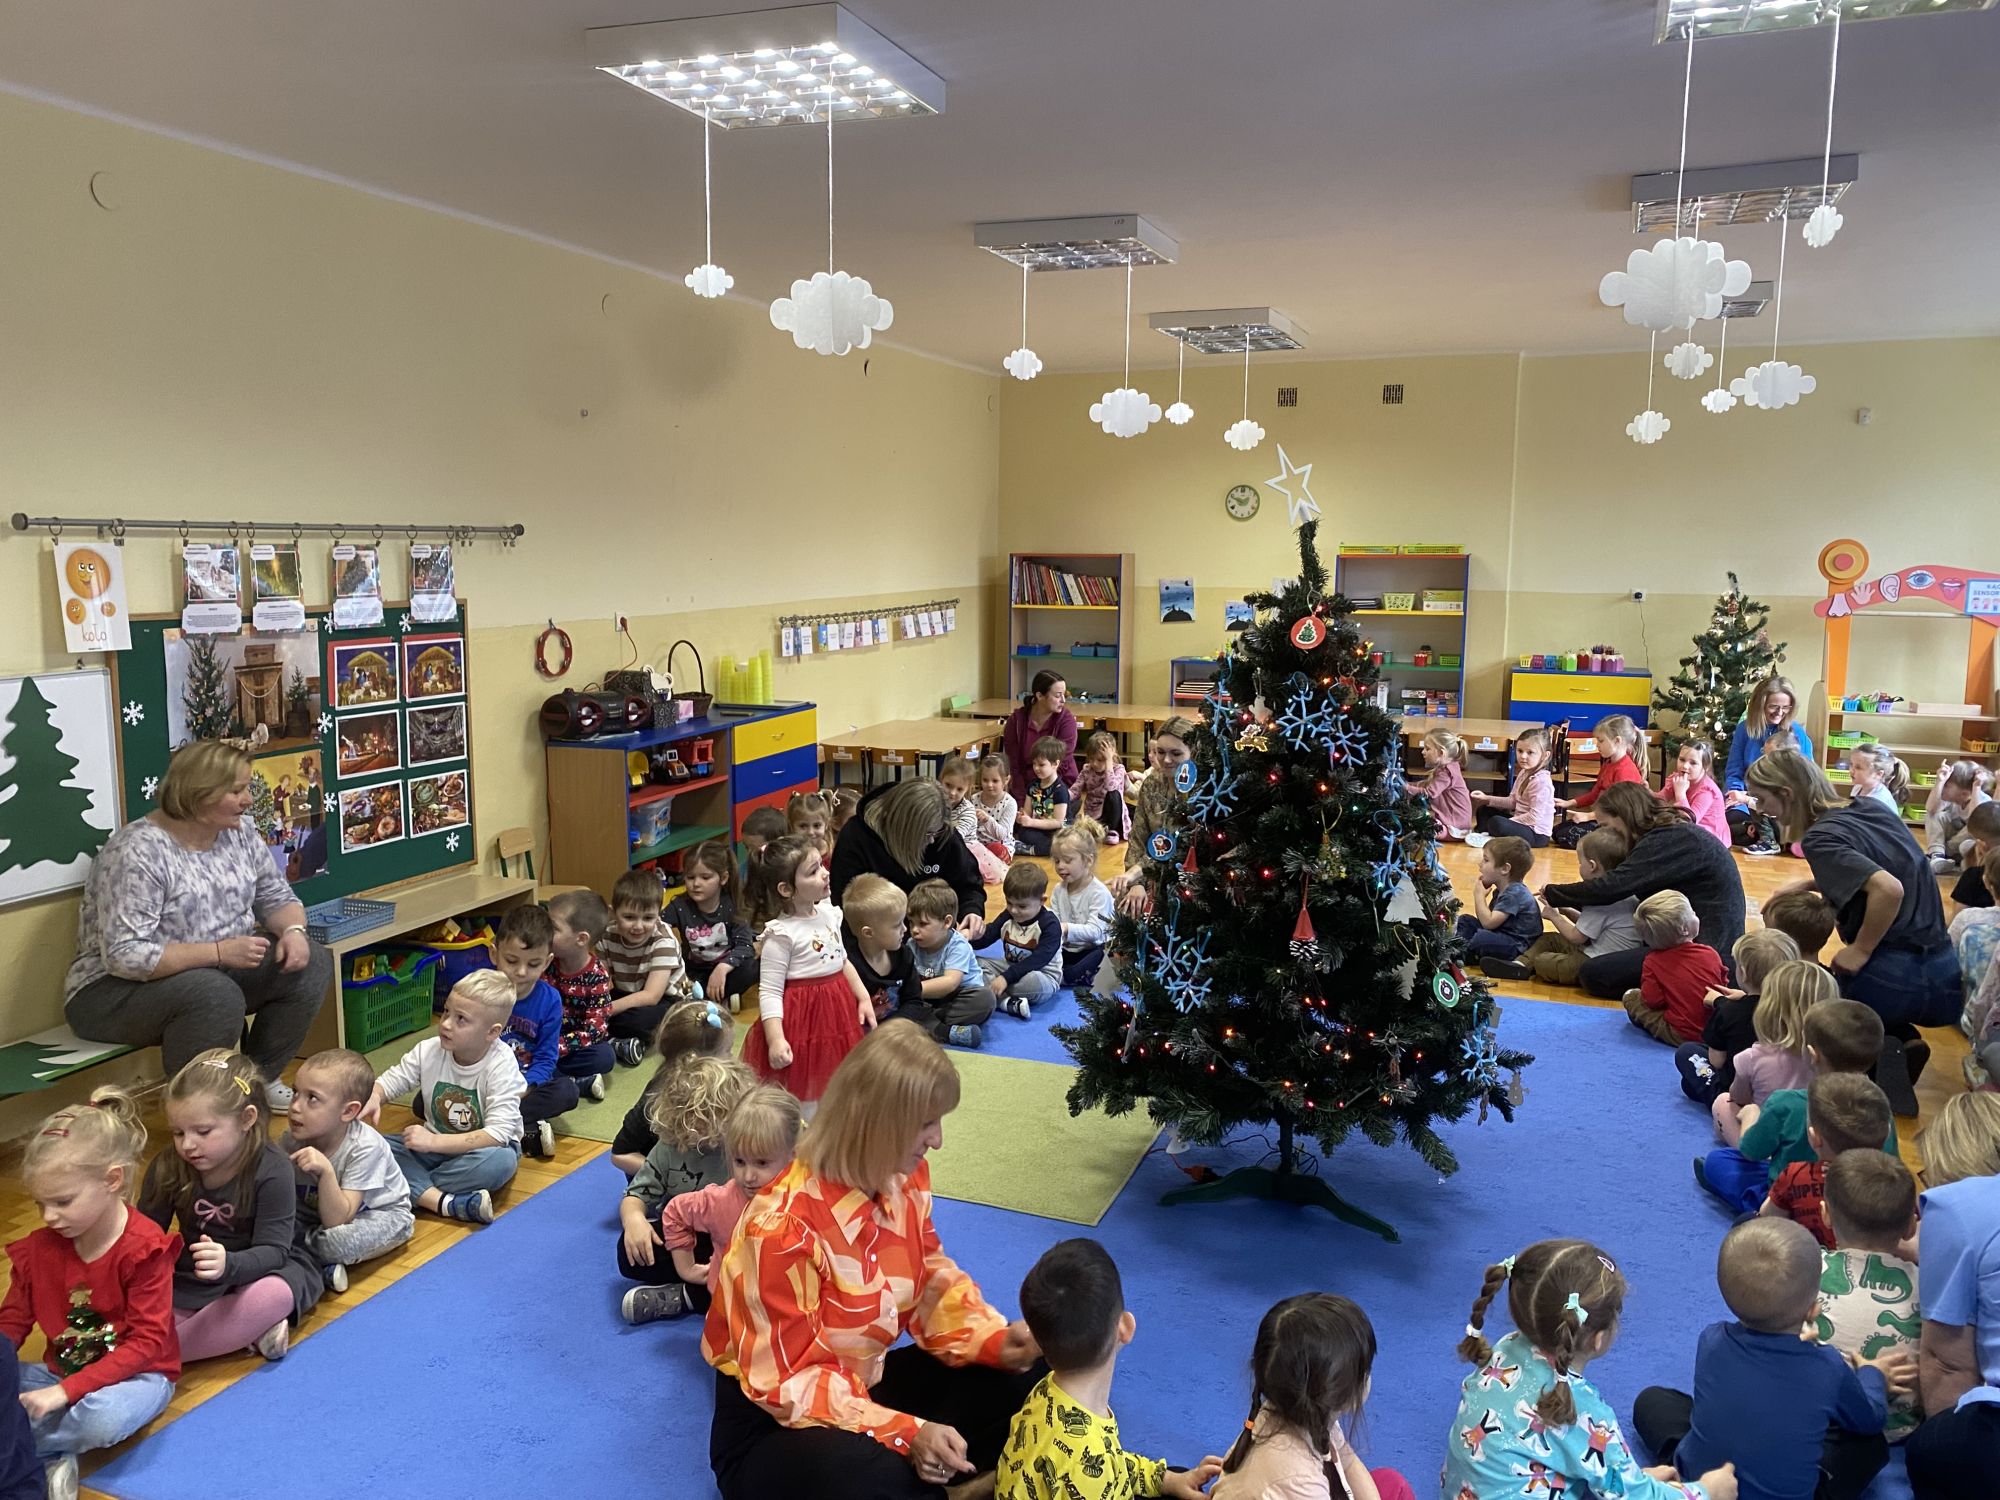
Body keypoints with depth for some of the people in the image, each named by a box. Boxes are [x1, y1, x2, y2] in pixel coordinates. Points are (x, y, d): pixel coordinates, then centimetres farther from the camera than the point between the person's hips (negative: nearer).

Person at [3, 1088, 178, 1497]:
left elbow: (147, 1342, -20)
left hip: (135, 1373, -6)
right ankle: (49, 1459, -18)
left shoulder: (144, 1248, -19)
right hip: (62, 1371, 6)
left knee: (102, 1419, -38)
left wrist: (66, 1390, -27)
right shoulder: (39, 1248, -1)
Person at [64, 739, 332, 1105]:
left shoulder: (239, 831, -1)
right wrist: (219, 951, -32)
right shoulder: (138, 853, -23)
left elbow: (275, 897, 7)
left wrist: (293, 930, -16)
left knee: (312, 962, -10)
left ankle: (260, 1079, 3)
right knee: (216, 994, -36)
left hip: (217, 972, 8)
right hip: (119, 989, -7)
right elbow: (125, 955, -28)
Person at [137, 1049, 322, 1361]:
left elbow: (272, 1250, -23)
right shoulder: (167, 1168, -8)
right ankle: (246, 1332, -23)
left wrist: (229, 1265, -44)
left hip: (260, 1272, -4)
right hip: (189, 1279, 4)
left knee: (274, 1295, -38)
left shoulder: (272, 1169, -20)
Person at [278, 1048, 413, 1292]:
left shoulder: (365, 1147, -29)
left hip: (382, 1214, -5)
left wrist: (326, 1171, -44)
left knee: (335, 1240, -36)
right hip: (327, 1210, 6)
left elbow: (336, 1220, -31)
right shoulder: (293, 1138, -15)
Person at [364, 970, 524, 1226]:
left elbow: (498, 1134, -27)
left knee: (502, 1160, -38)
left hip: (478, 1147, -4)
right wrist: (372, 1097, -22)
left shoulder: (502, 1066, -22)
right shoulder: (428, 1051, -8)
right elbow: (388, 1082, 3)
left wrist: (434, 1141, -30)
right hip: (435, 1144, 4)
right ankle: (444, 1203, -35)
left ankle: (412, 1187, -23)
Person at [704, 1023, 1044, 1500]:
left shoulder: (904, 1177, -7)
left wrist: (997, 1341, -14)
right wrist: (905, 1433, -36)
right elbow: (787, 1383, -25)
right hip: (772, 1423, -7)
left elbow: (931, 1279, 4)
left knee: (1031, 1380, -8)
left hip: (869, 1380, 7)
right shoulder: (781, 1226, -29)